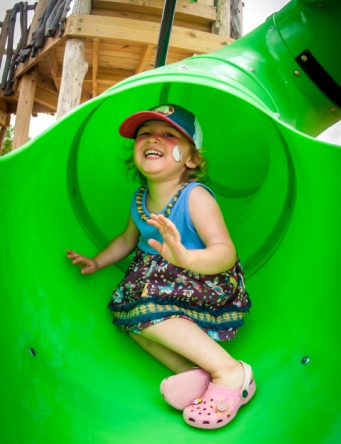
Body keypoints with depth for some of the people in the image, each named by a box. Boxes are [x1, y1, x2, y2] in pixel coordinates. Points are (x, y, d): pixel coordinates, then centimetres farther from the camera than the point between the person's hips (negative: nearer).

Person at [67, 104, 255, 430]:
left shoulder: (195, 197, -20)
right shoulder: (140, 199, 1)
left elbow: (226, 252, -30)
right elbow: (128, 239, 21)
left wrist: (185, 257, -49)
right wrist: (97, 262, 13)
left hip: (210, 285, -8)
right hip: (162, 283, 8)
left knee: (144, 305, -25)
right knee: (124, 312, -5)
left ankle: (229, 370, -20)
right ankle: (192, 371, -15)